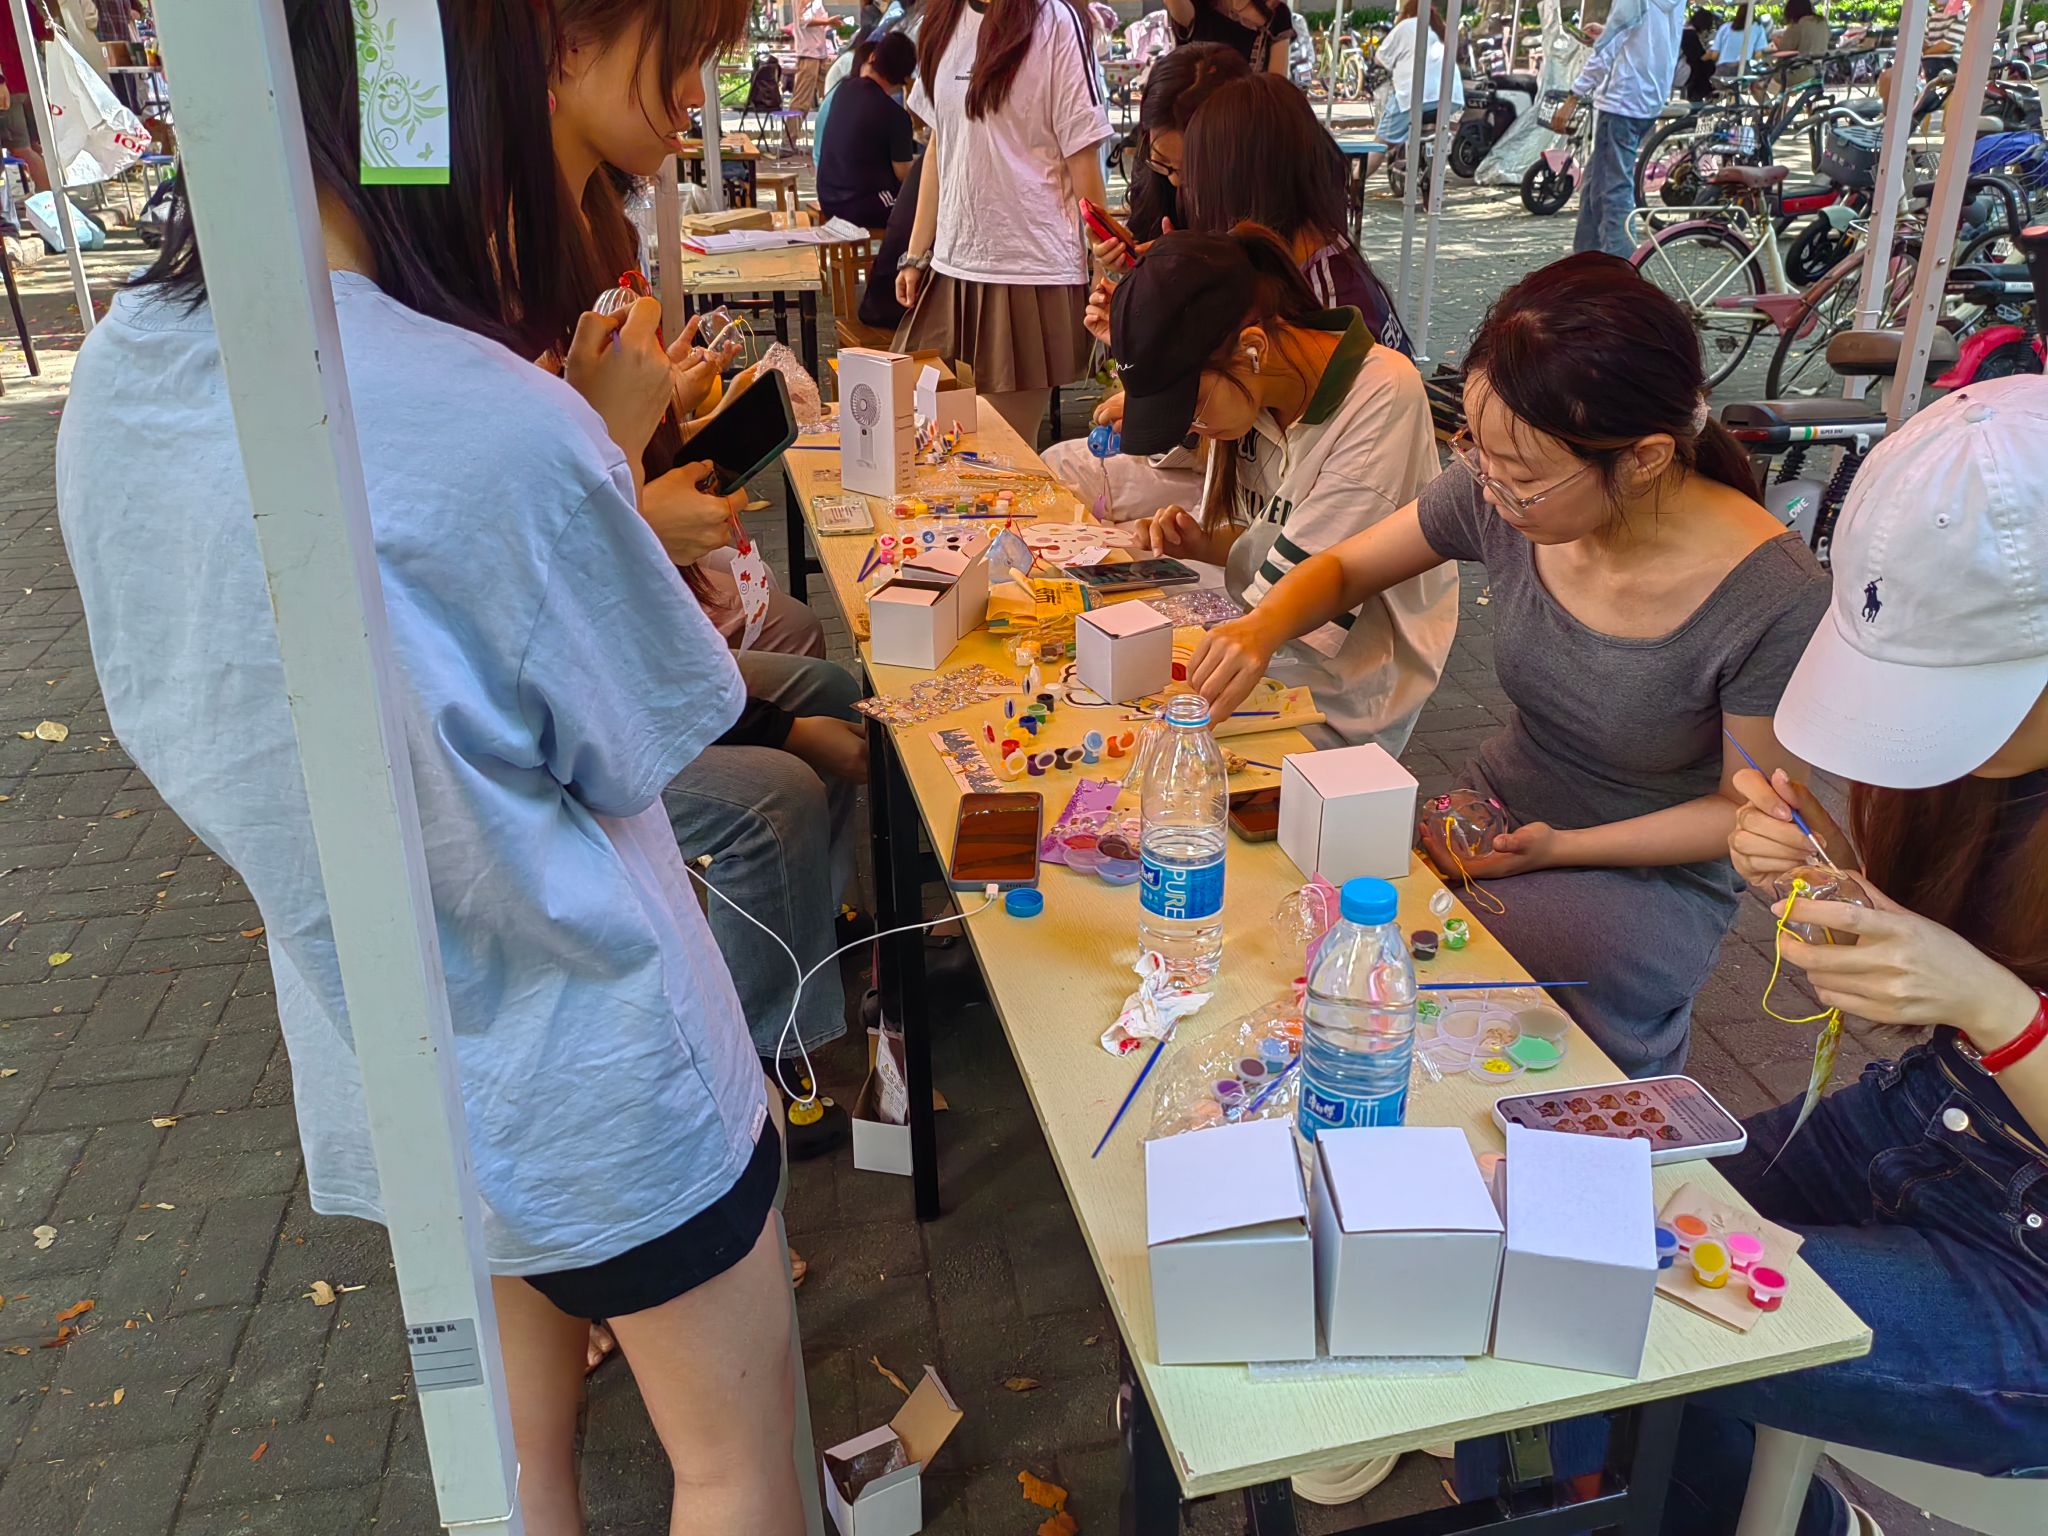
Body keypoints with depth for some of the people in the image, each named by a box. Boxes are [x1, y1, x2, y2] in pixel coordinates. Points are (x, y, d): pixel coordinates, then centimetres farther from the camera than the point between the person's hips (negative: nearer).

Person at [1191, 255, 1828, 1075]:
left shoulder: (1773, 601, -26)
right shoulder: (1498, 492, -15)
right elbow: (1342, 569, 1)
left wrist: (1563, 848, -21)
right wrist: (1265, 625, -21)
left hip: (1650, 875, -4)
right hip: (1493, 813, 5)